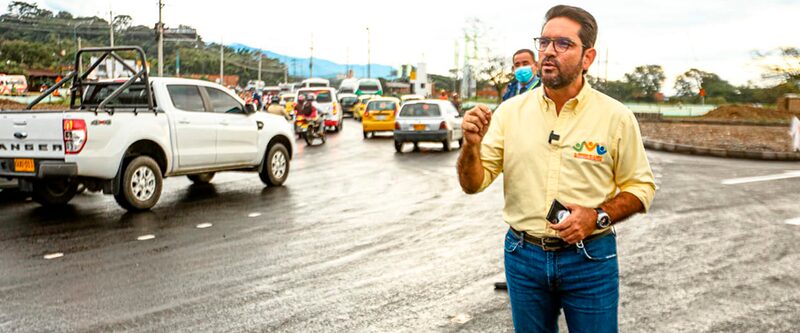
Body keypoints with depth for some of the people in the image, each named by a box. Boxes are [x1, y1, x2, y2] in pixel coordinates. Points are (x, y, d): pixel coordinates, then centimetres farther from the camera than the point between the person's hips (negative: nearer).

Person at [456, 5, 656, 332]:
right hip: (523, 256, 2)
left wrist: (598, 217, -17)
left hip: (590, 258, -2)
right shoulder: (510, 111, -2)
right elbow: (473, 183, -2)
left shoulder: (616, 117, -7)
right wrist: (472, 145, -22)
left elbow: (640, 187, -1)